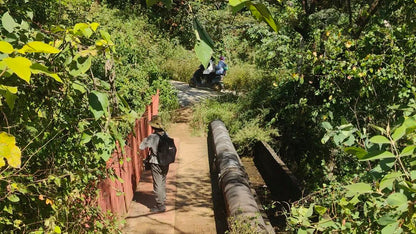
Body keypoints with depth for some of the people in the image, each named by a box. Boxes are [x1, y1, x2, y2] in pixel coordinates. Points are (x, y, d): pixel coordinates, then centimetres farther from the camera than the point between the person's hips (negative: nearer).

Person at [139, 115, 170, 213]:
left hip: (156, 164, -6)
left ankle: (160, 206, 11)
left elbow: (141, 147, -12)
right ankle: (162, 201, 34)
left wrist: (145, 140, 5)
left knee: (157, 185, 4)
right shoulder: (166, 134, -4)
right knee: (163, 183, 21)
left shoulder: (152, 137, -20)